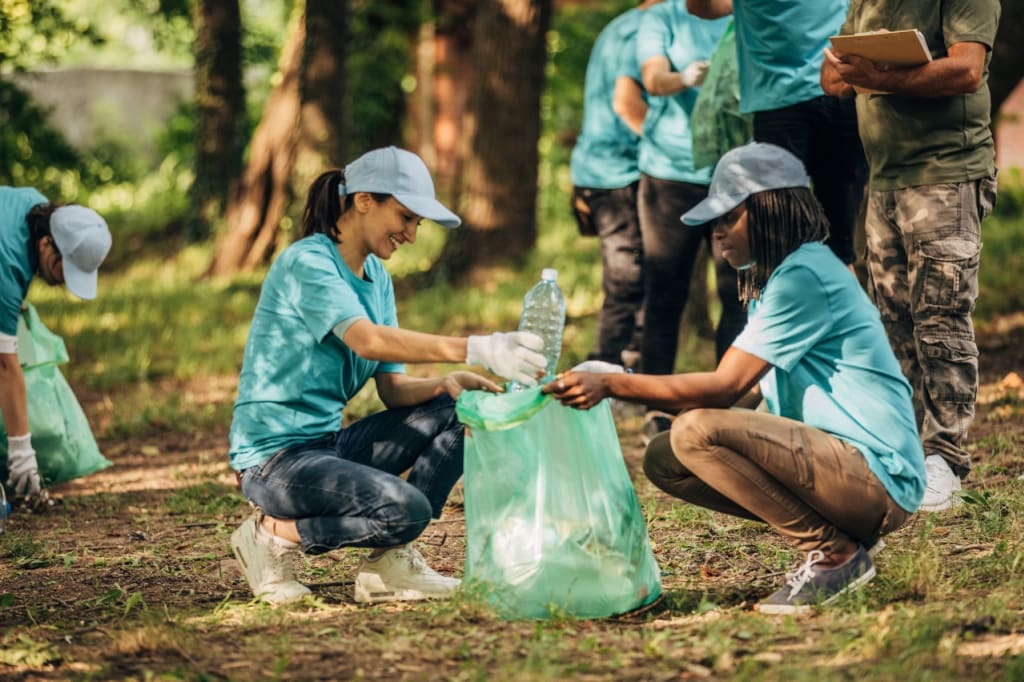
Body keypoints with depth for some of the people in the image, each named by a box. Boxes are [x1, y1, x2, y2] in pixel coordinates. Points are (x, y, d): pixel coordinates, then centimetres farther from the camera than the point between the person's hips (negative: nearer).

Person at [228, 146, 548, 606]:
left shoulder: (376, 276, 12)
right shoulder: (307, 263, -15)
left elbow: (393, 389, 6)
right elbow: (366, 339, -33)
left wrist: (445, 385, -16)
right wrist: (475, 350, -42)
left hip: (329, 444, 9)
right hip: (275, 459, -9)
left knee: (454, 412, -3)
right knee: (406, 508, -29)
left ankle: (389, 562, -4)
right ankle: (277, 534, -6)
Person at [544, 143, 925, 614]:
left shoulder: (803, 276, -15)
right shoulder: (774, 278, 17)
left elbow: (723, 388, -20)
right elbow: (728, 389, 12)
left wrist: (611, 386, -19)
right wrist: (615, 385, 4)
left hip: (878, 477, -10)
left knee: (698, 432, -25)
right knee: (664, 461, 6)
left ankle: (837, 555, -12)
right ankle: (839, 534, 6)